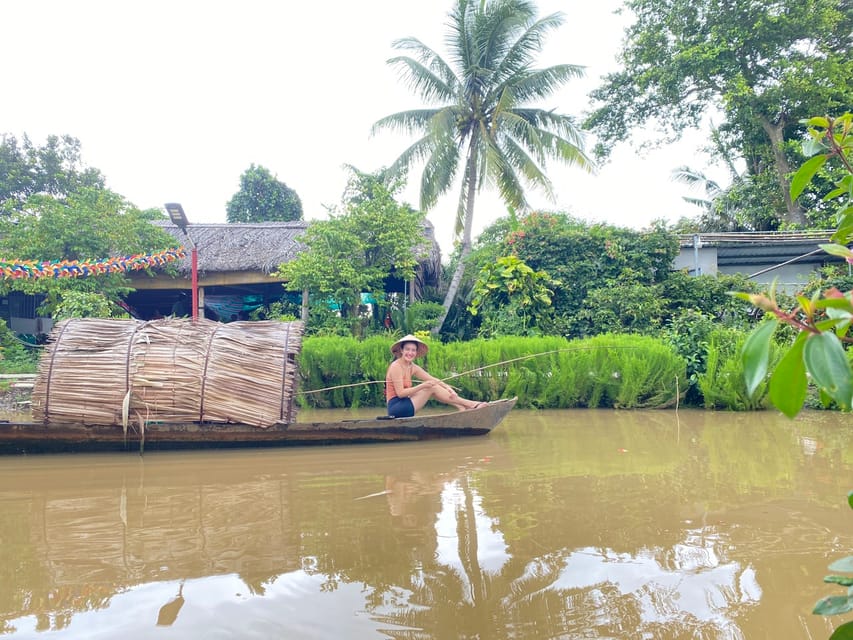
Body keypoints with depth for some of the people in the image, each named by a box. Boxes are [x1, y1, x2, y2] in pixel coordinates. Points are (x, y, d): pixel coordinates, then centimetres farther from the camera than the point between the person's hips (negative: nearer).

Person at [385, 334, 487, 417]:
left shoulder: (412, 367, 10)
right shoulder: (396, 366, -14)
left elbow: (433, 380, 2)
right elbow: (400, 393, -20)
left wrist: (448, 388, -14)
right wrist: (422, 386, -24)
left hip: (402, 407, 8)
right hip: (395, 407, -8)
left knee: (432, 385, 2)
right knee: (432, 388, -13)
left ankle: (461, 407, -6)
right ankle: (470, 404, -12)